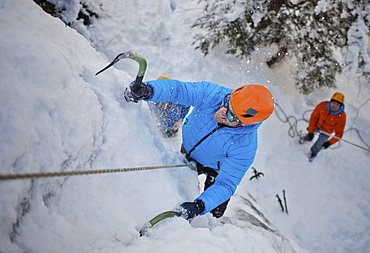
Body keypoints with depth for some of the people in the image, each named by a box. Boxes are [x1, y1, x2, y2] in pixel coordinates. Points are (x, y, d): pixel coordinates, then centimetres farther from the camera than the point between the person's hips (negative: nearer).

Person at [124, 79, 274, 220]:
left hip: (215, 169, -2)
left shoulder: (245, 148, -40)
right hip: (187, 150, 3)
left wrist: (199, 206, -52)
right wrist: (148, 90, -60)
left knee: (214, 212, 6)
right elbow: (177, 89, -38)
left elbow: (225, 185, -36)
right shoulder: (212, 94, -37)